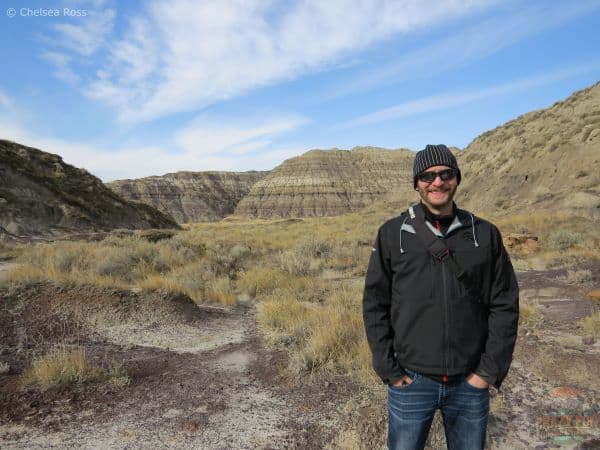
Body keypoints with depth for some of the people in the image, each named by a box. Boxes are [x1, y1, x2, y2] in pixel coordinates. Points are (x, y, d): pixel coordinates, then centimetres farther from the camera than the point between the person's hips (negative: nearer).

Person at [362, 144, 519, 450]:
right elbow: (375, 304, -4)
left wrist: (490, 370, -4)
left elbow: (504, 305, 0)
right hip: (411, 379, -1)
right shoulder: (392, 234, -6)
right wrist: (388, 370, -6)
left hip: (470, 382, 2)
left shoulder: (485, 234, -1)